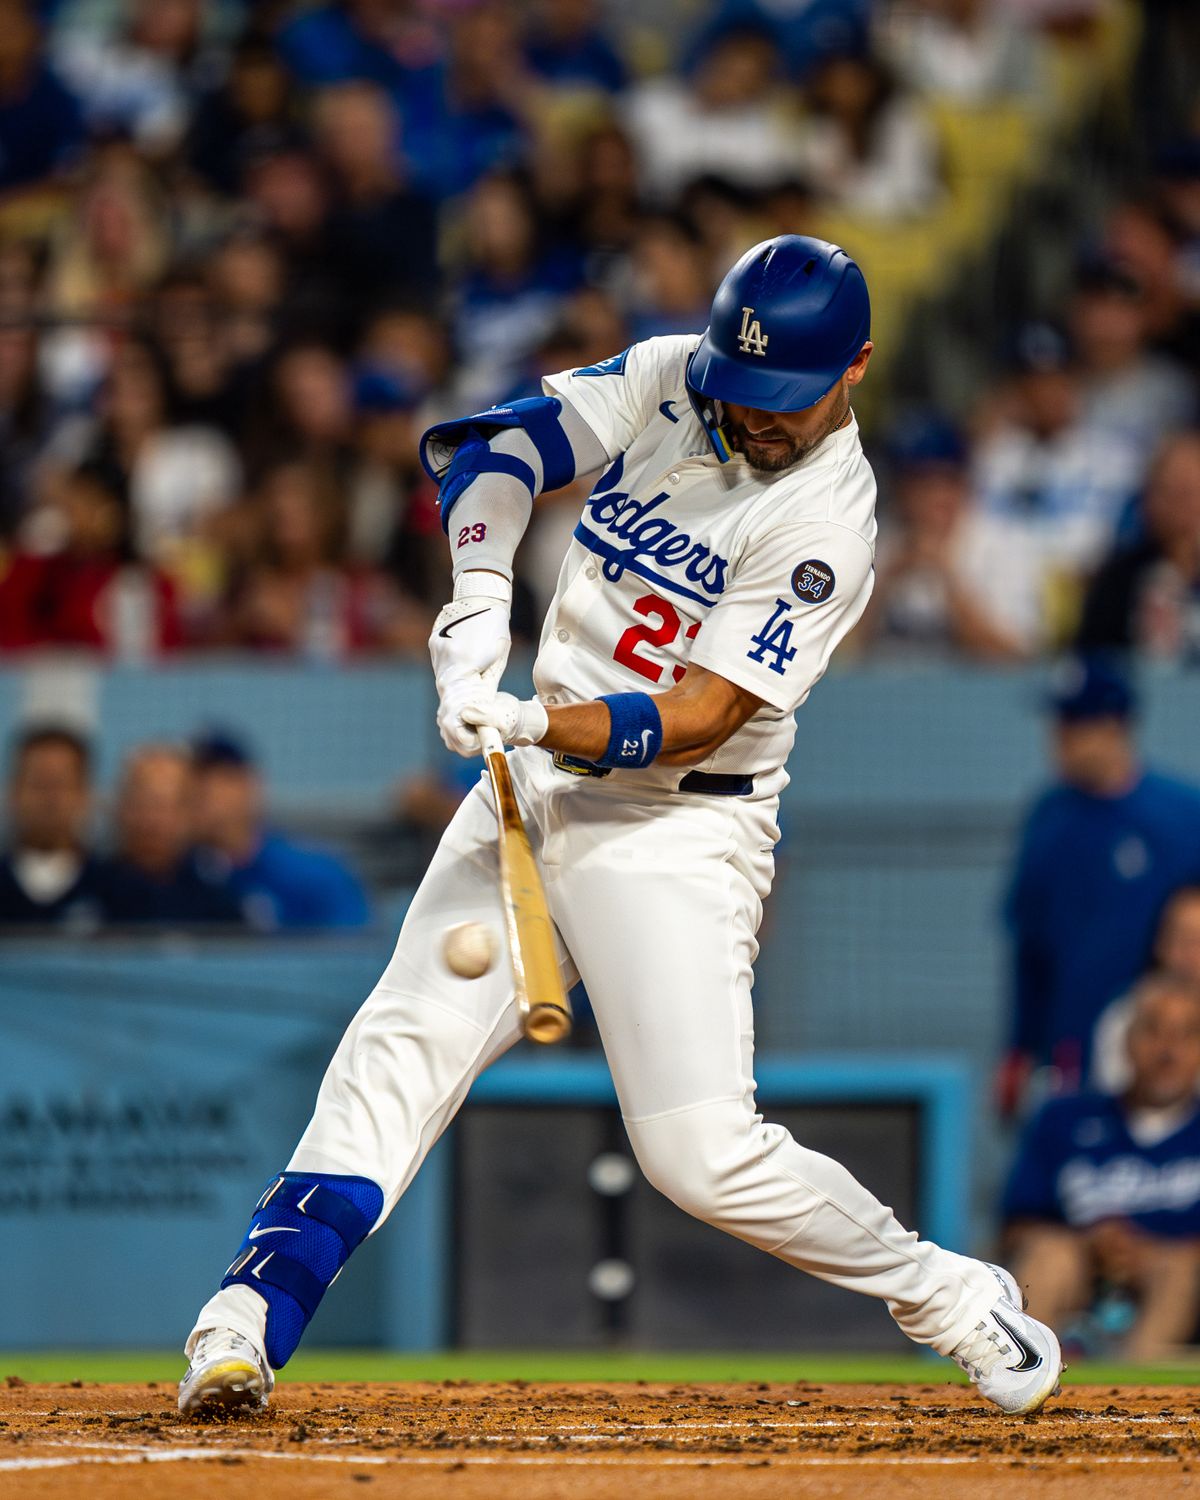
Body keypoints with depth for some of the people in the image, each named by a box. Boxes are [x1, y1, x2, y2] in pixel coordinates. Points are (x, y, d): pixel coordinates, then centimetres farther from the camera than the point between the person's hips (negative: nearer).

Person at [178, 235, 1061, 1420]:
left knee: (703, 1153, -14)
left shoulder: (826, 522, -15)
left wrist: (538, 726, -35)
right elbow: (500, 451, -7)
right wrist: (479, 602, -25)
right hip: (538, 789, 5)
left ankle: (949, 1299, 5)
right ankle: (249, 1319, -16)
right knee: (405, 1046, -11)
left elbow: (700, 717, -21)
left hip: (680, 828, -5)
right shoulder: (666, 380, 2)